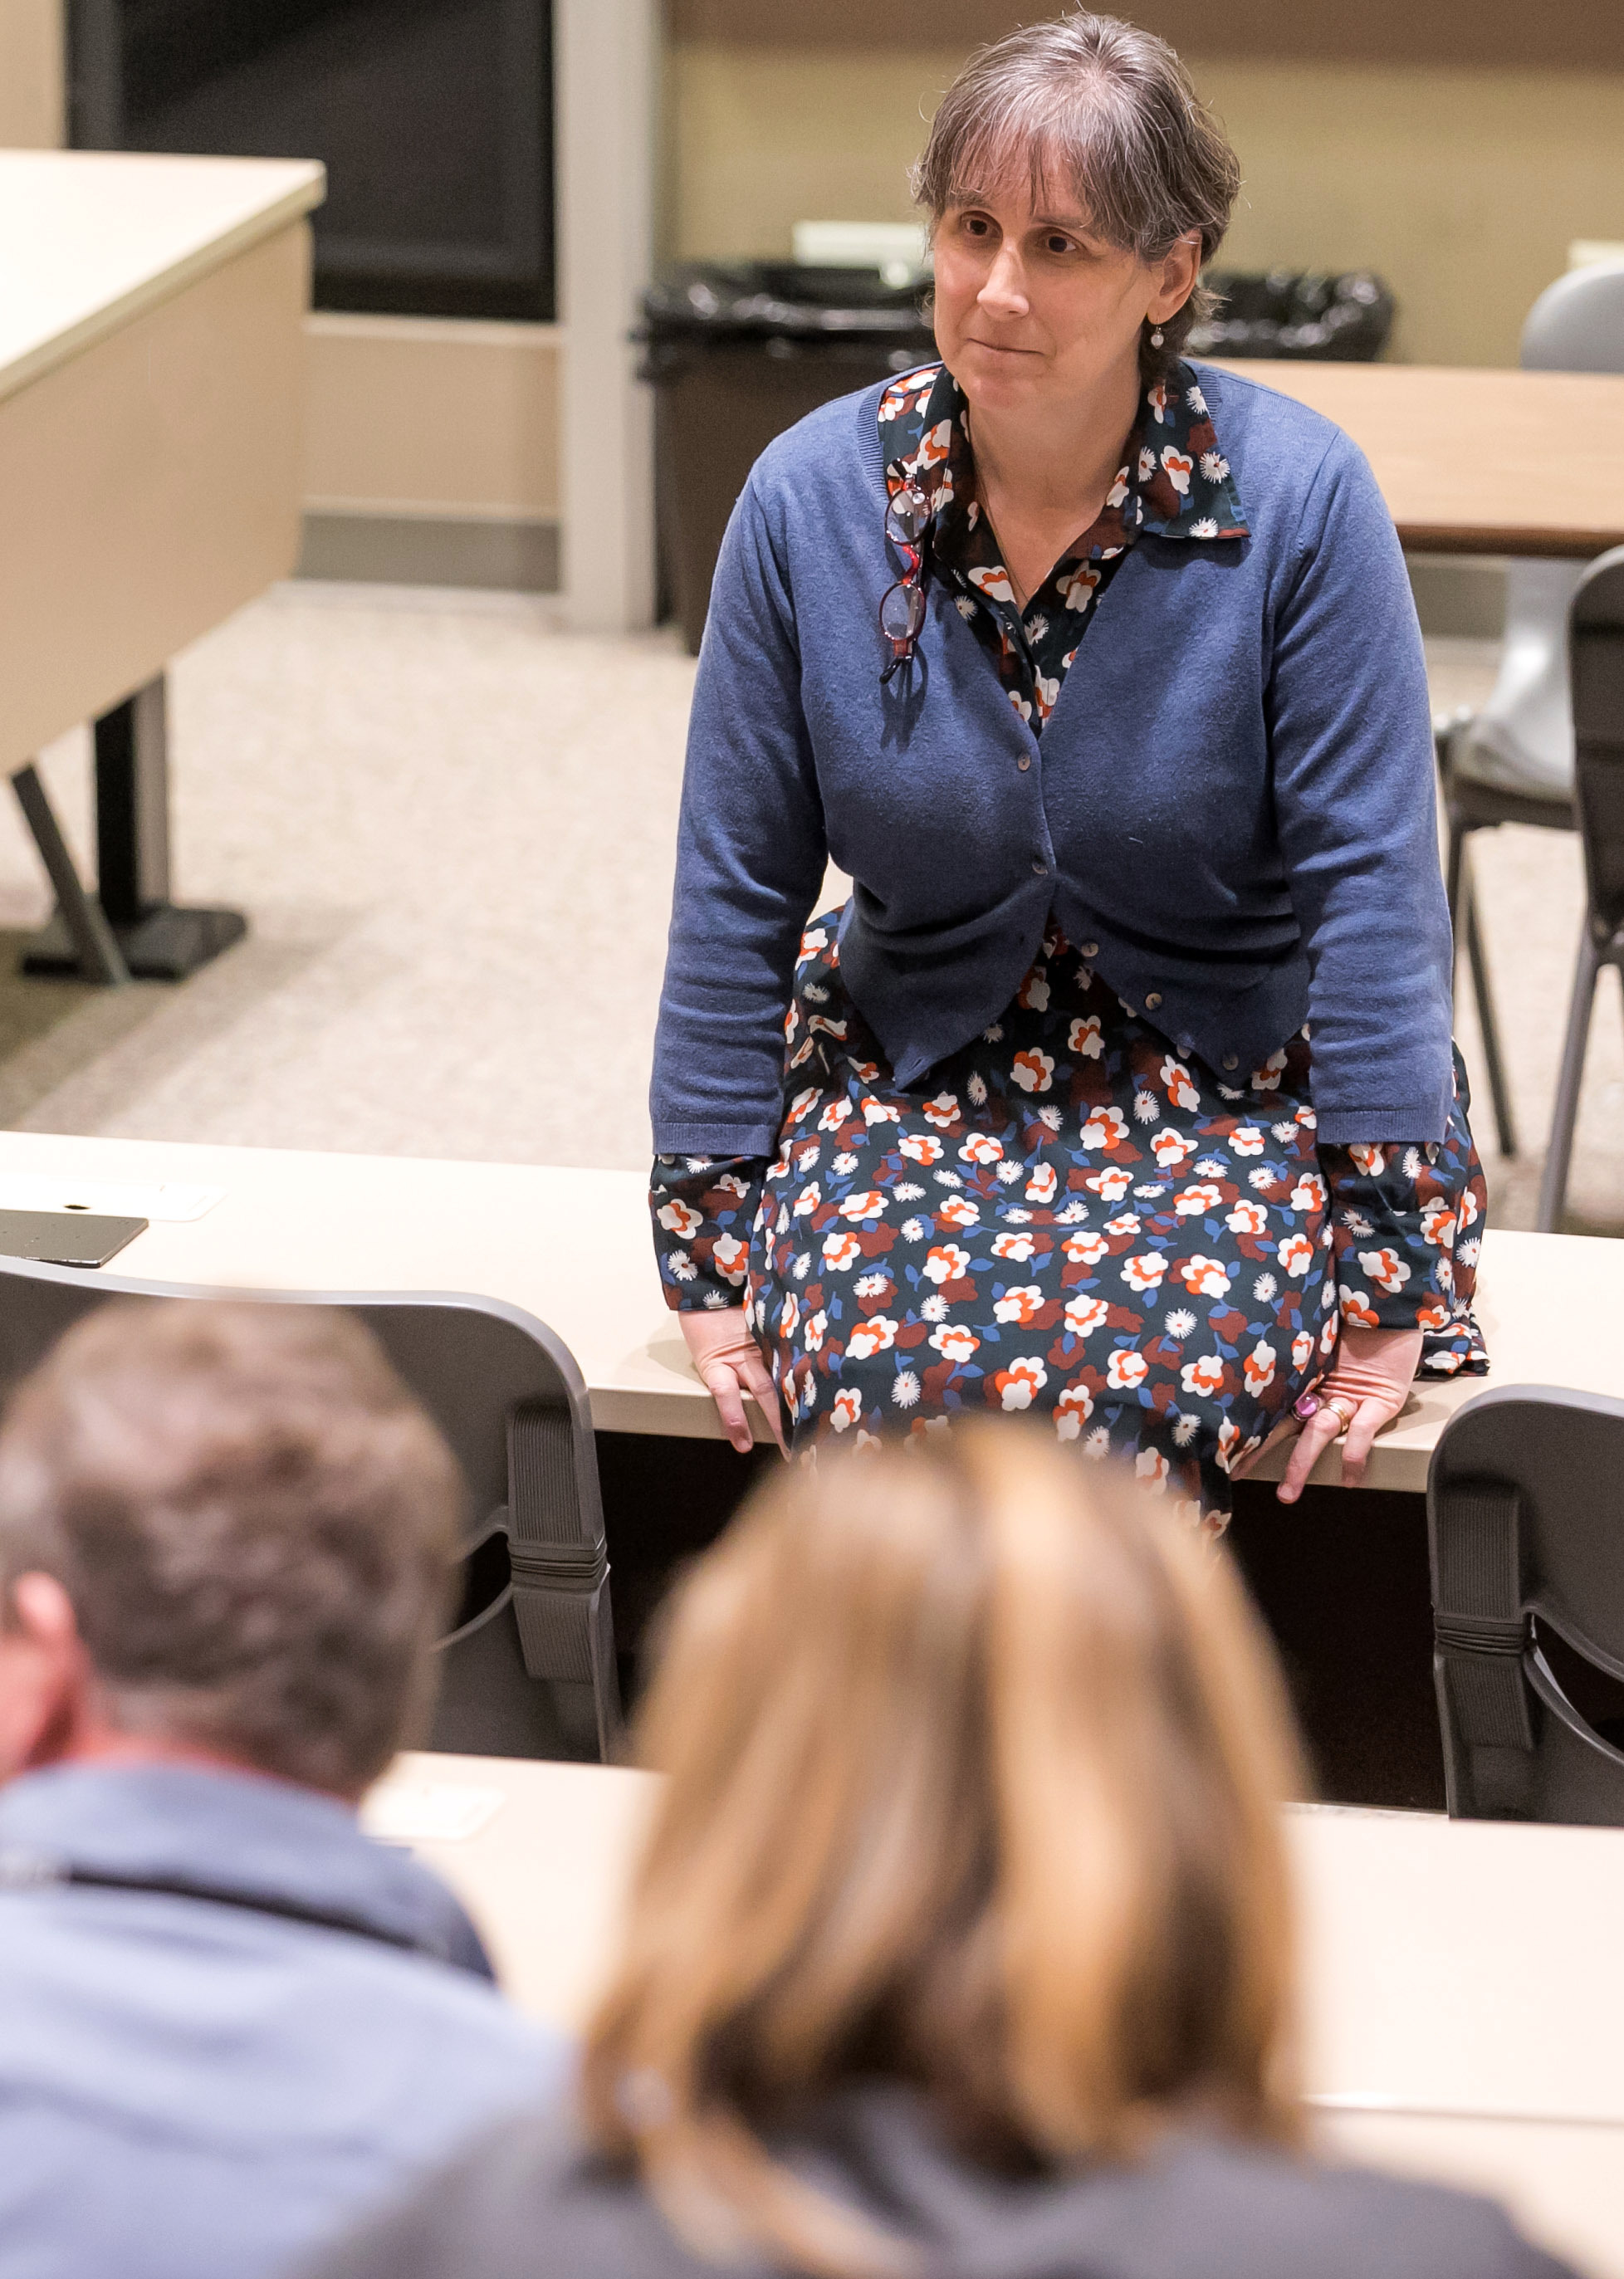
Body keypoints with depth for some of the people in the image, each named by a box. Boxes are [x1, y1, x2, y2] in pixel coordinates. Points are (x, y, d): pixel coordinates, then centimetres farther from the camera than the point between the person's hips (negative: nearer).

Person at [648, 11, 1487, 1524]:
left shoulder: (1299, 501, -12)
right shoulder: (812, 496, -5)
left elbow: (1371, 886, -10)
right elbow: (736, 890, 2)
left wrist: (1388, 1283, -12)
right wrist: (709, 1254, 2)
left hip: (1236, 1083, -2)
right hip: (908, 1071, 2)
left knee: (1132, 1379, -33)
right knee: (896, 1377, -31)